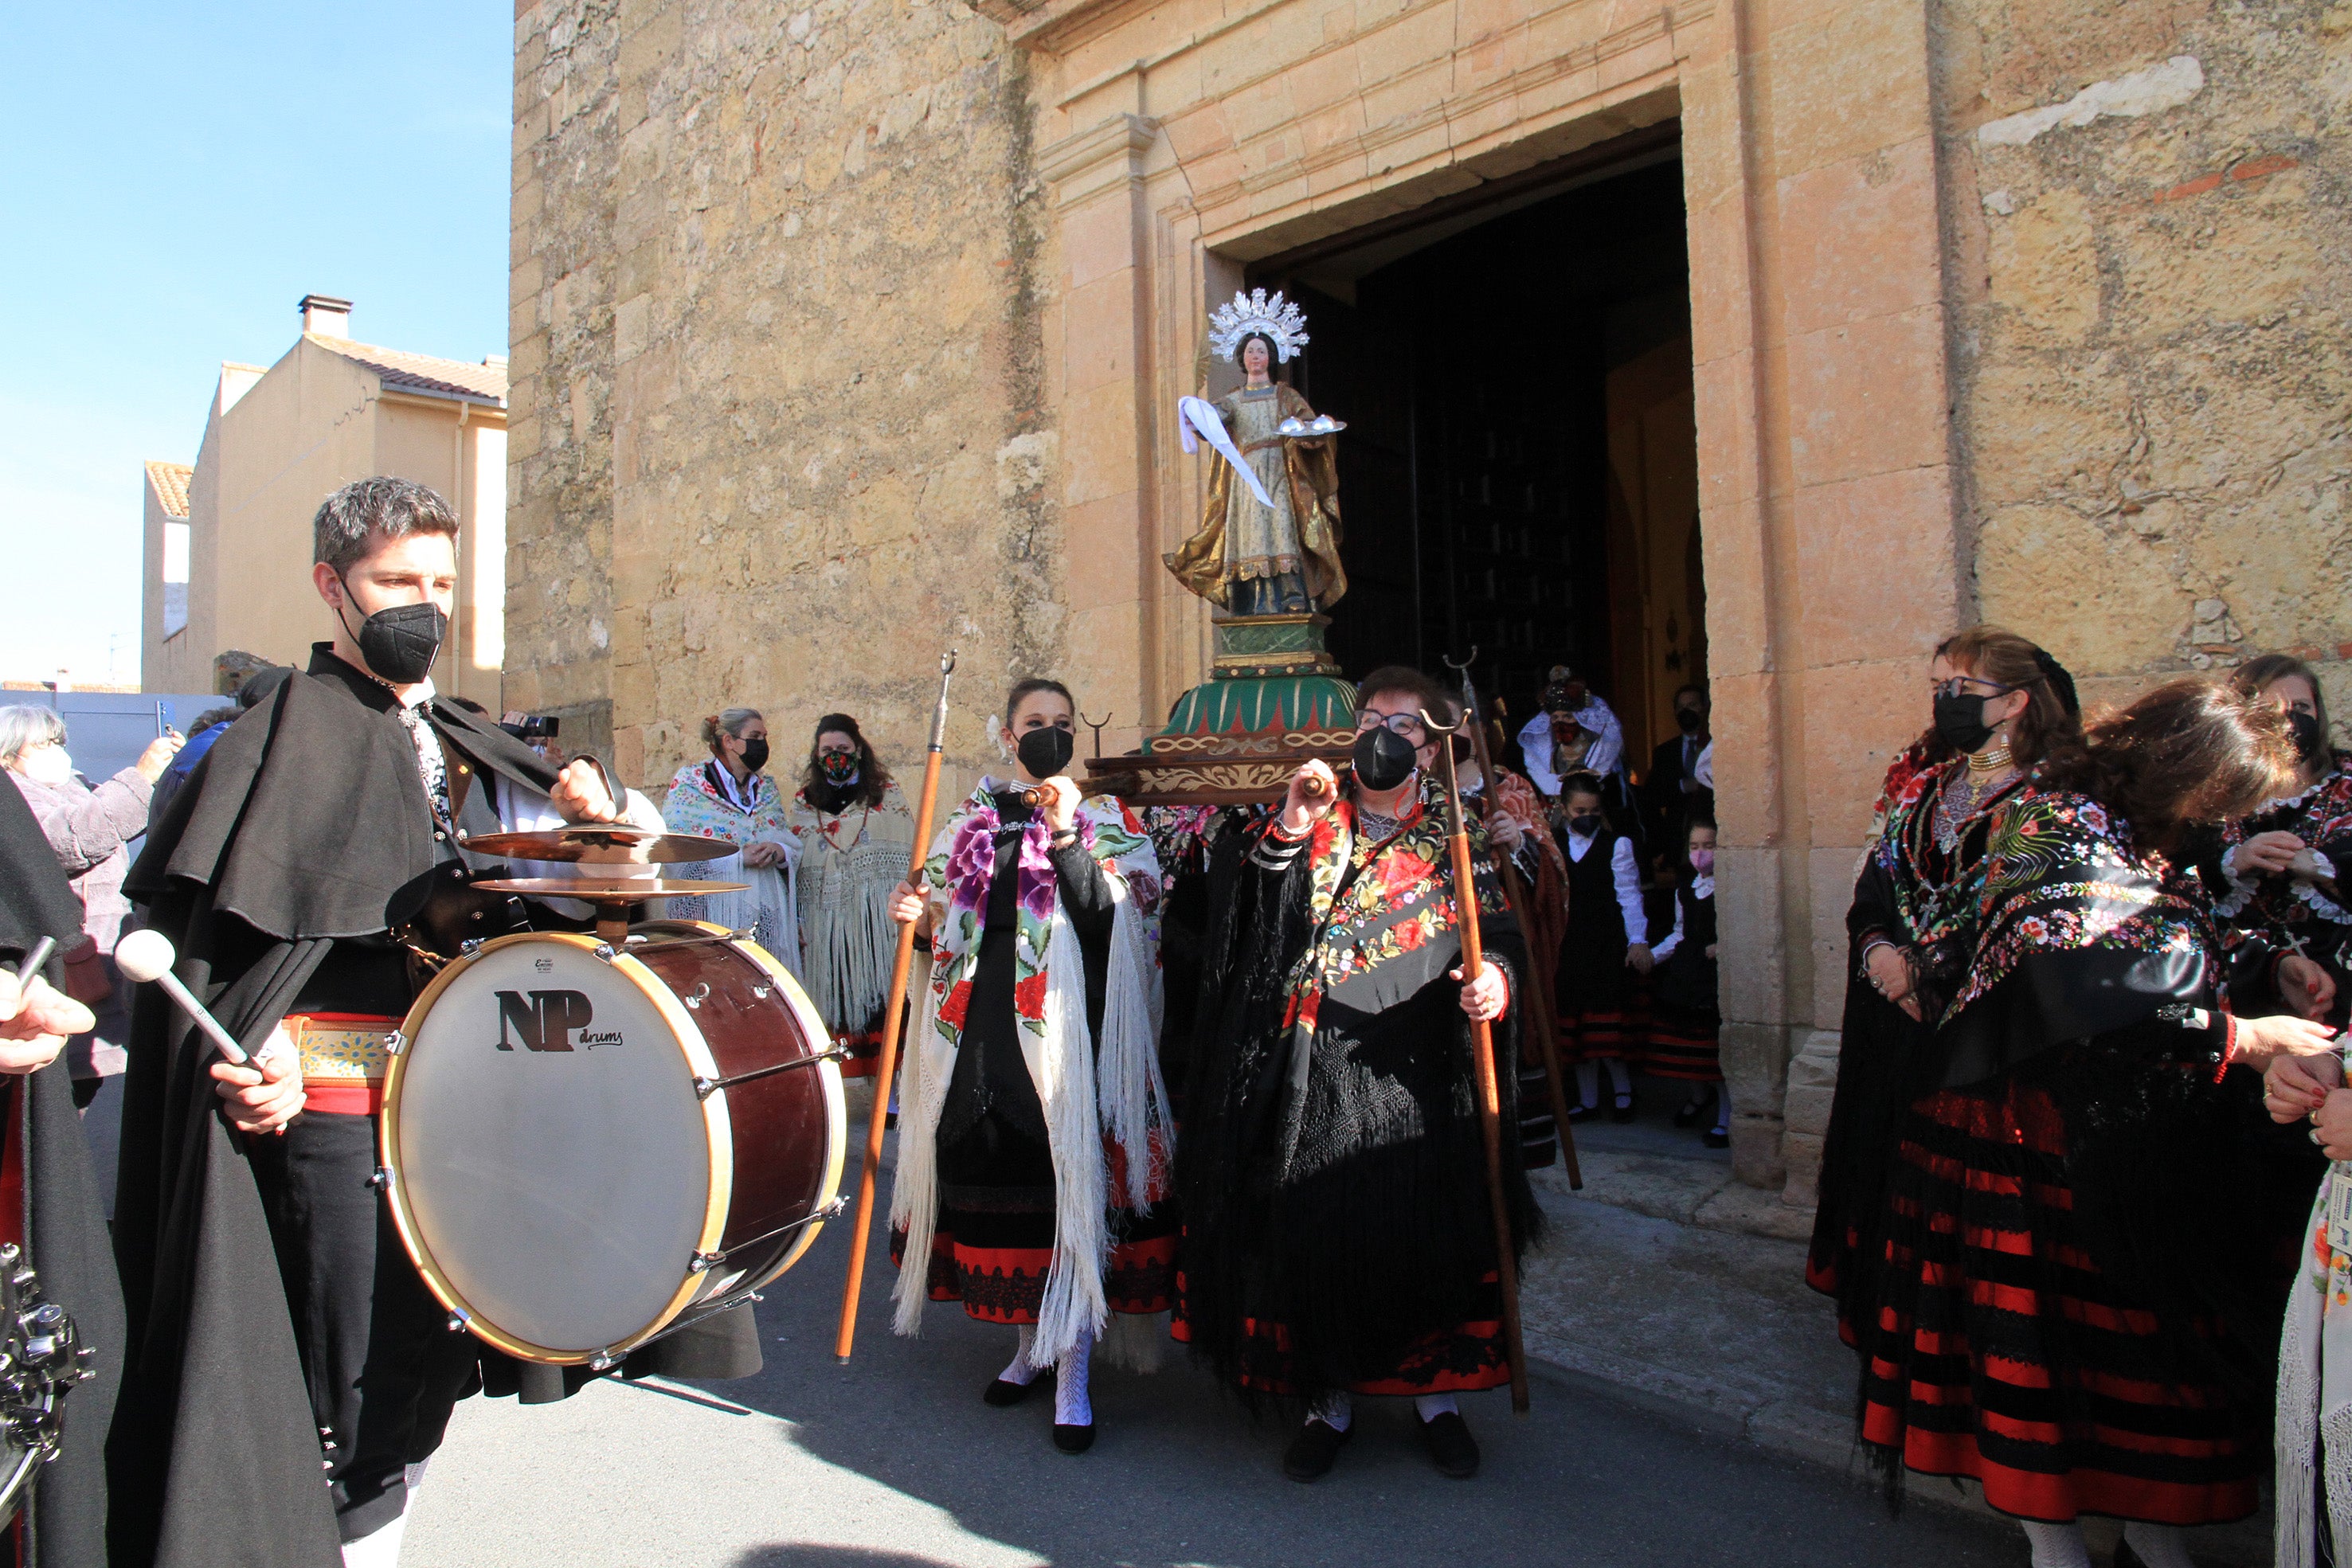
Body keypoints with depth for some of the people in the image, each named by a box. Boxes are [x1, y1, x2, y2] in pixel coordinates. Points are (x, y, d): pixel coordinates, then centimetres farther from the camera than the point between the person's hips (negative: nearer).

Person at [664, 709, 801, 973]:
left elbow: (794, 844, 15)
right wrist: (738, 858, -19)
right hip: (712, 915, -5)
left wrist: (781, 851, -8)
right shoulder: (689, 784, 0)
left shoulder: (766, 787, 17)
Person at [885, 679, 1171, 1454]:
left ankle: (1073, 1373, 7)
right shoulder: (972, 820, 14)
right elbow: (949, 926, 19)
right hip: (982, 1028, 4)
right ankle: (1032, 1340, 31)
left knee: (1071, 1178, -5)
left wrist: (1065, 835, -20)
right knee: (993, 1170, 10)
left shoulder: (1106, 818, 2)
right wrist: (918, 916, -1)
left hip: (1066, 1030, -4)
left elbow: (1105, 916, -13)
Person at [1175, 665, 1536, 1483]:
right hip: (1307, 1074, 1)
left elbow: (1500, 932, 2)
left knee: (1426, 1234, 3)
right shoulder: (1309, 823, 10)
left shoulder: (1455, 840, 10)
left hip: (1412, 1076, 0)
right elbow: (1236, 901, -1)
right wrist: (1288, 831, -16)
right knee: (1311, 1230, 5)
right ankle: (1328, 1401, 24)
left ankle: (1438, 1396, 26)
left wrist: (1495, 977, -19)